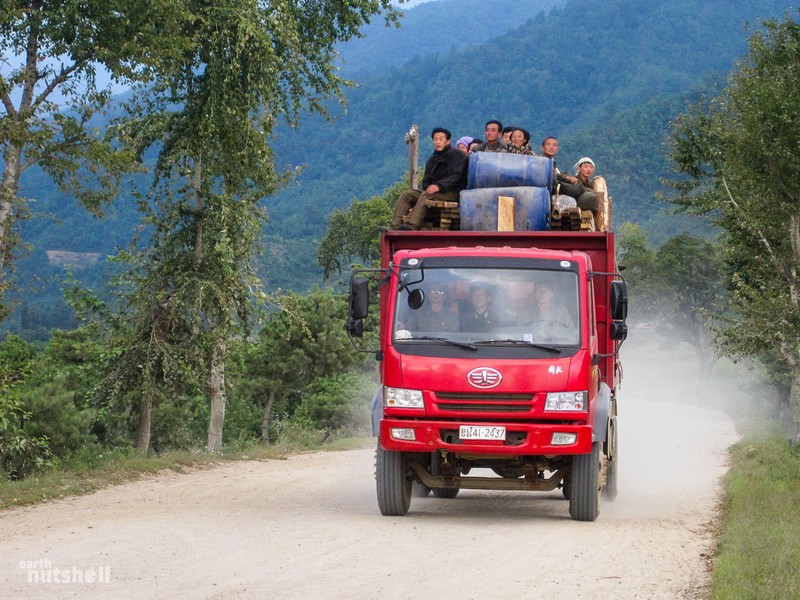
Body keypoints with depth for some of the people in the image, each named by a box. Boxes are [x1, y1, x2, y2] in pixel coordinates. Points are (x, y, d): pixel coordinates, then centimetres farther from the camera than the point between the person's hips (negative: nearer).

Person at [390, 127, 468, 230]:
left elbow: (455, 176, -16)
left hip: (452, 193, -8)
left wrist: (439, 186, -31)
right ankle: (395, 225, -24)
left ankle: (413, 225, -50)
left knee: (426, 194, -35)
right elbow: (426, 181, 22)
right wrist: (429, 188, -3)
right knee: (406, 194, -8)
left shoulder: (456, 155, -1)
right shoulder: (432, 159, 24)